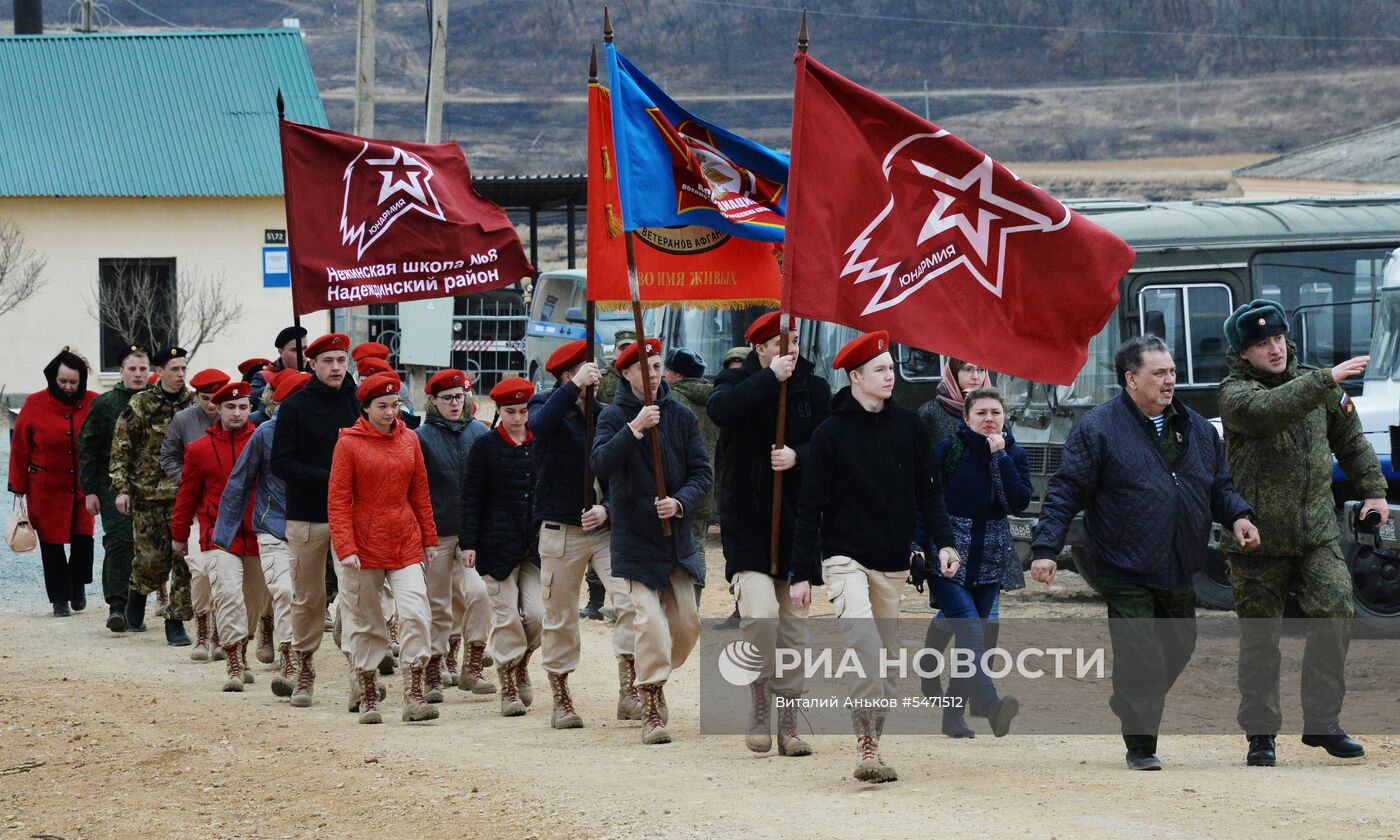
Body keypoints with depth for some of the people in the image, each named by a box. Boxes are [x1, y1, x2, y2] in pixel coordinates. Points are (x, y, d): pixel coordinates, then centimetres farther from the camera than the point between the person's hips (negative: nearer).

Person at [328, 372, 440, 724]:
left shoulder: (409, 440, 7)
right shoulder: (349, 444, -4)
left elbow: (420, 493, 13)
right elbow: (338, 501, -6)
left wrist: (429, 540, 12)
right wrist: (346, 549, -15)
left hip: (406, 542, 3)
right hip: (365, 543, -3)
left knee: (416, 613, -12)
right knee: (366, 623, 5)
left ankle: (414, 695, -9)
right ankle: (368, 698, 16)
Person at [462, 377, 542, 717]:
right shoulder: (485, 446, 0)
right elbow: (471, 498, -1)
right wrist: (469, 543, -8)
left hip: (537, 544, 3)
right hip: (498, 544, -2)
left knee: (538, 614, -5)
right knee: (506, 616, -2)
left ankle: (521, 663, 25)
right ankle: (509, 688, 8)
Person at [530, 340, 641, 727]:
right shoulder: (548, 405, -1)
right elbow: (539, 422, -27)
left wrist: (607, 508, -8)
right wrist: (575, 387, -28)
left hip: (605, 526, 3)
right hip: (561, 529, -3)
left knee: (632, 601, -15)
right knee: (560, 619, 4)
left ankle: (628, 694, -12)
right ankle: (561, 702, 16)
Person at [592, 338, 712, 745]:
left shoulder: (682, 416, 5)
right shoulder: (614, 417, -3)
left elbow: (703, 473, 2)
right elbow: (601, 464, -20)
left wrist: (680, 502, -16)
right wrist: (635, 429, -29)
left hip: (678, 536, 4)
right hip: (635, 538, -4)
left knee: (687, 625, 6)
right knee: (649, 622, -13)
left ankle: (654, 678, 32)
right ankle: (651, 710, -5)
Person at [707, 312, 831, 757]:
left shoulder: (815, 389, 7)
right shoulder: (737, 382, 0)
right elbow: (719, 409, -22)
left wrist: (797, 456, -17)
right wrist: (771, 378, -21)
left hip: (797, 522, 3)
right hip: (747, 521, -3)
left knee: (795, 626, 5)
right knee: (761, 613, -19)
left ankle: (788, 723, 13)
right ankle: (760, 702, 1)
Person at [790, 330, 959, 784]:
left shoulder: (908, 426, 6)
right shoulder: (831, 434, -5)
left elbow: (928, 490, 13)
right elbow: (810, 507, -2)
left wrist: (943, 541, -1)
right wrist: (801, 573, -5)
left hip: (893, 563, 5)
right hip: (845, 558, -5)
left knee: (885, 657, 7)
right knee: (864, 640, -25)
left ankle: (871, 744, 16)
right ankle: (867, 743, -27)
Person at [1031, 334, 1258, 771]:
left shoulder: (1195, 428, 12)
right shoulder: (1098, 428, -6)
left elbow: (1219, 485, 21)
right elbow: (1065, 491, -8)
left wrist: (1237, 515, 1)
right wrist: (1046, 547, -15)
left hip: (1178, 572, 6)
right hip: (1126, 573, -6)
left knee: (1179, 646, 16)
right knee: (1139, 654, -9)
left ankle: (1130, 706, 39)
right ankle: (1141, 746, 1)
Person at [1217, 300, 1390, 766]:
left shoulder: (1313, 382, 10)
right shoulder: (1234, 392, -7)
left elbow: (1350, 439, 23)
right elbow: (1267, 410, -31)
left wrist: (1372, 489, 14)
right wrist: (1327, 380, -36)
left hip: (1316, 533, 4)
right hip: (1257, 536, -3)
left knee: (1335, 614, -11)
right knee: (1260, 638, 2)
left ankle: (1322, 722, -3)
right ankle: (1260, 734, 10)